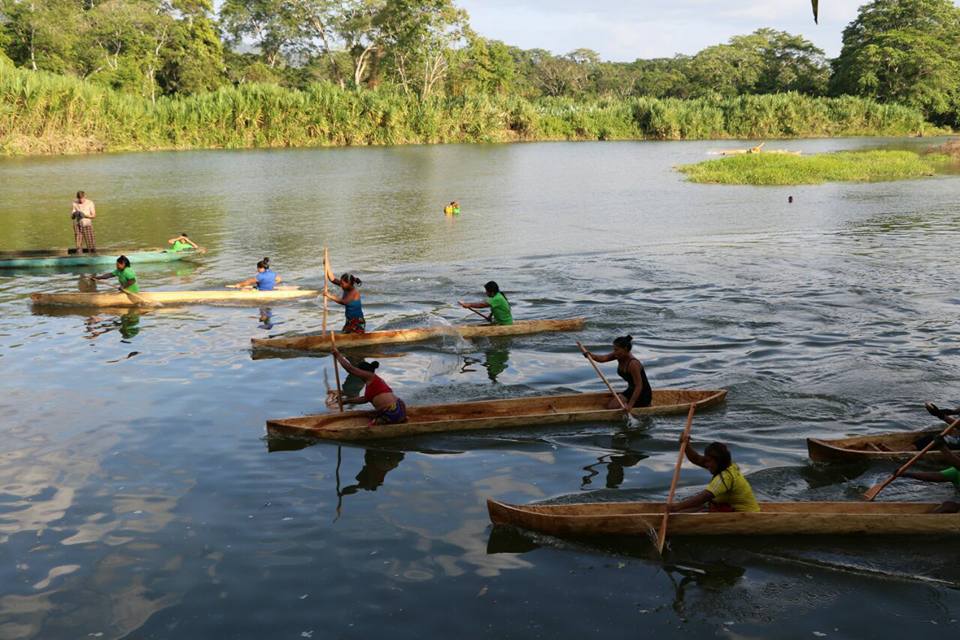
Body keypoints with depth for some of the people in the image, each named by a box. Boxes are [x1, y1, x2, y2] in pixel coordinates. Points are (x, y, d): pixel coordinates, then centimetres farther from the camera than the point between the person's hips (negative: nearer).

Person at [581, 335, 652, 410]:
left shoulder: (633, 364, -28)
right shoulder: (620, 355, -4)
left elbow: (639, 386, -29)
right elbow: (603, 358, -15)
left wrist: (630, 404, -34)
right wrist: (590, 355, -35)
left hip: (643, 395, -9)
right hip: (631, 391, 9)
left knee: (612, 407, -14)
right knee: (609, 406, 3)